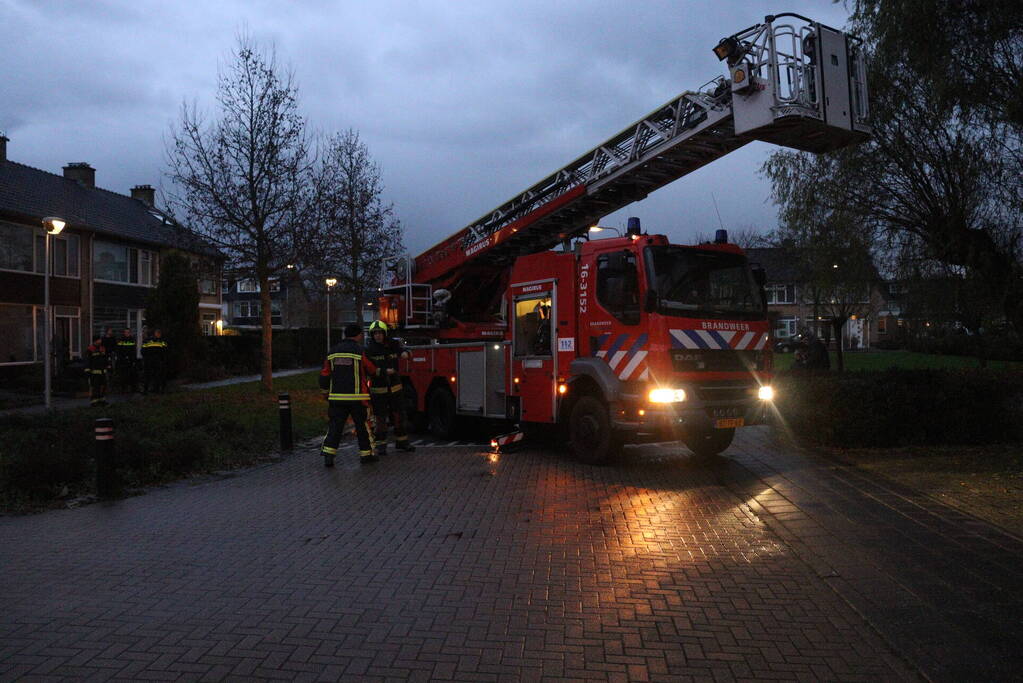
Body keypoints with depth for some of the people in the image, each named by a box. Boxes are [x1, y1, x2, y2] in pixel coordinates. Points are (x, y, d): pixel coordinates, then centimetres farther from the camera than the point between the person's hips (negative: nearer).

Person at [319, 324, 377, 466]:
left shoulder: (333, 351, 7)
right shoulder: (360, 351, -7)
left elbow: (324, 375, 8)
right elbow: (373, 369, 2)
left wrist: (326, 393, 19)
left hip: (337, 397, 4)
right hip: (356, 397, -3)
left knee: (335, 425, 7)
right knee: (362, 425, 9)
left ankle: (328, 455, -3)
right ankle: (365, 454, 17)